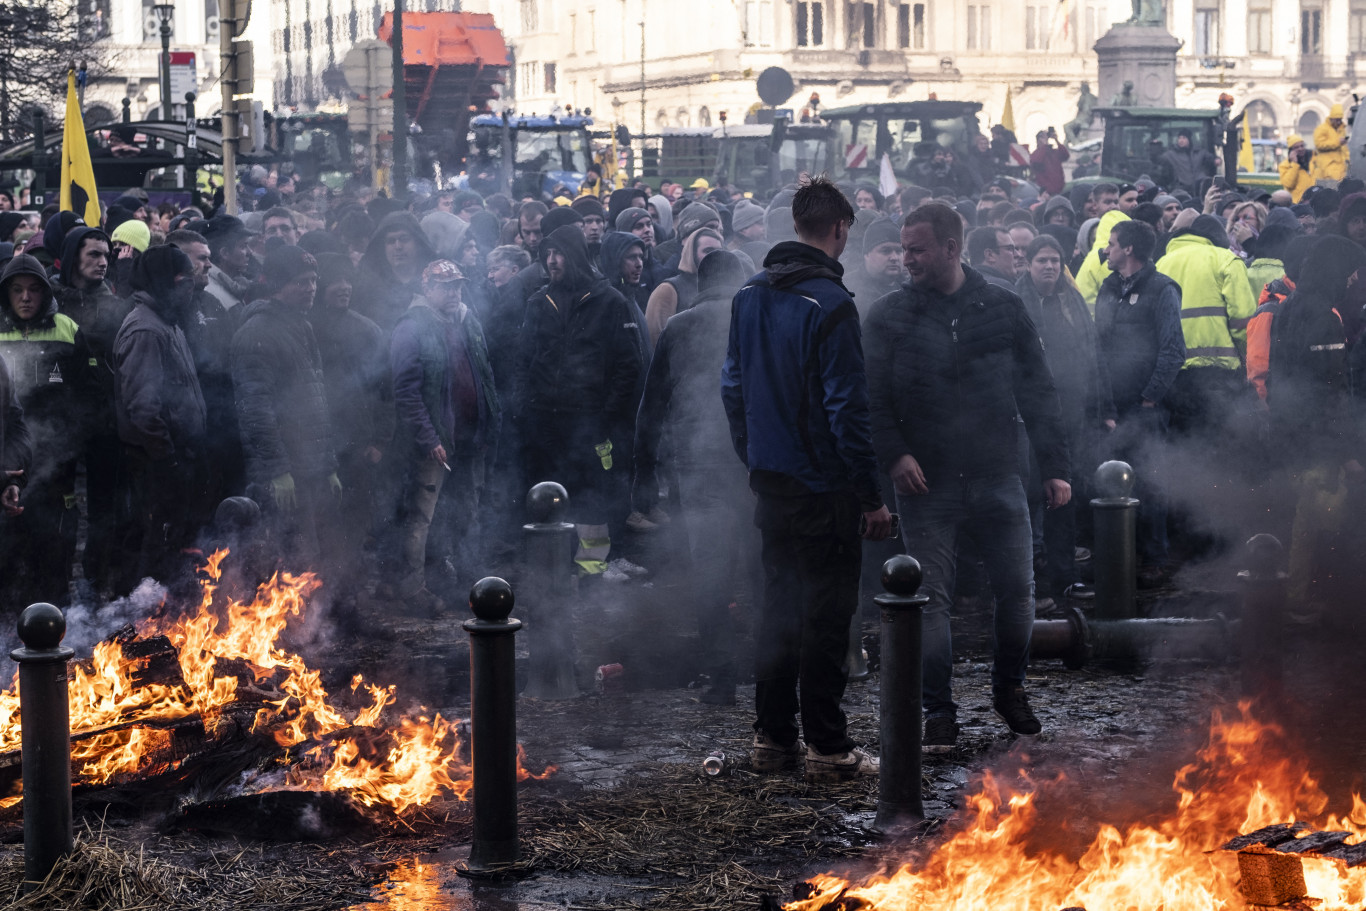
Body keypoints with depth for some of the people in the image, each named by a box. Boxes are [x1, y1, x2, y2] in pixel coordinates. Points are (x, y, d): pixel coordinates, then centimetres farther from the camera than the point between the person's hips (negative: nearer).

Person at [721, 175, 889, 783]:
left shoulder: (750, 296, 6)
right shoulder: (829, 303, -17)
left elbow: (733, 387, 12)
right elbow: (847, 407, -18)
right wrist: (872, 498, -14)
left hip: (770, 481, 7)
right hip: (823, 484, -7)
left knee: (778, 608, 15)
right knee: (826, 616, -1)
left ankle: (772, 737, 20)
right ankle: (826, 748, 3)